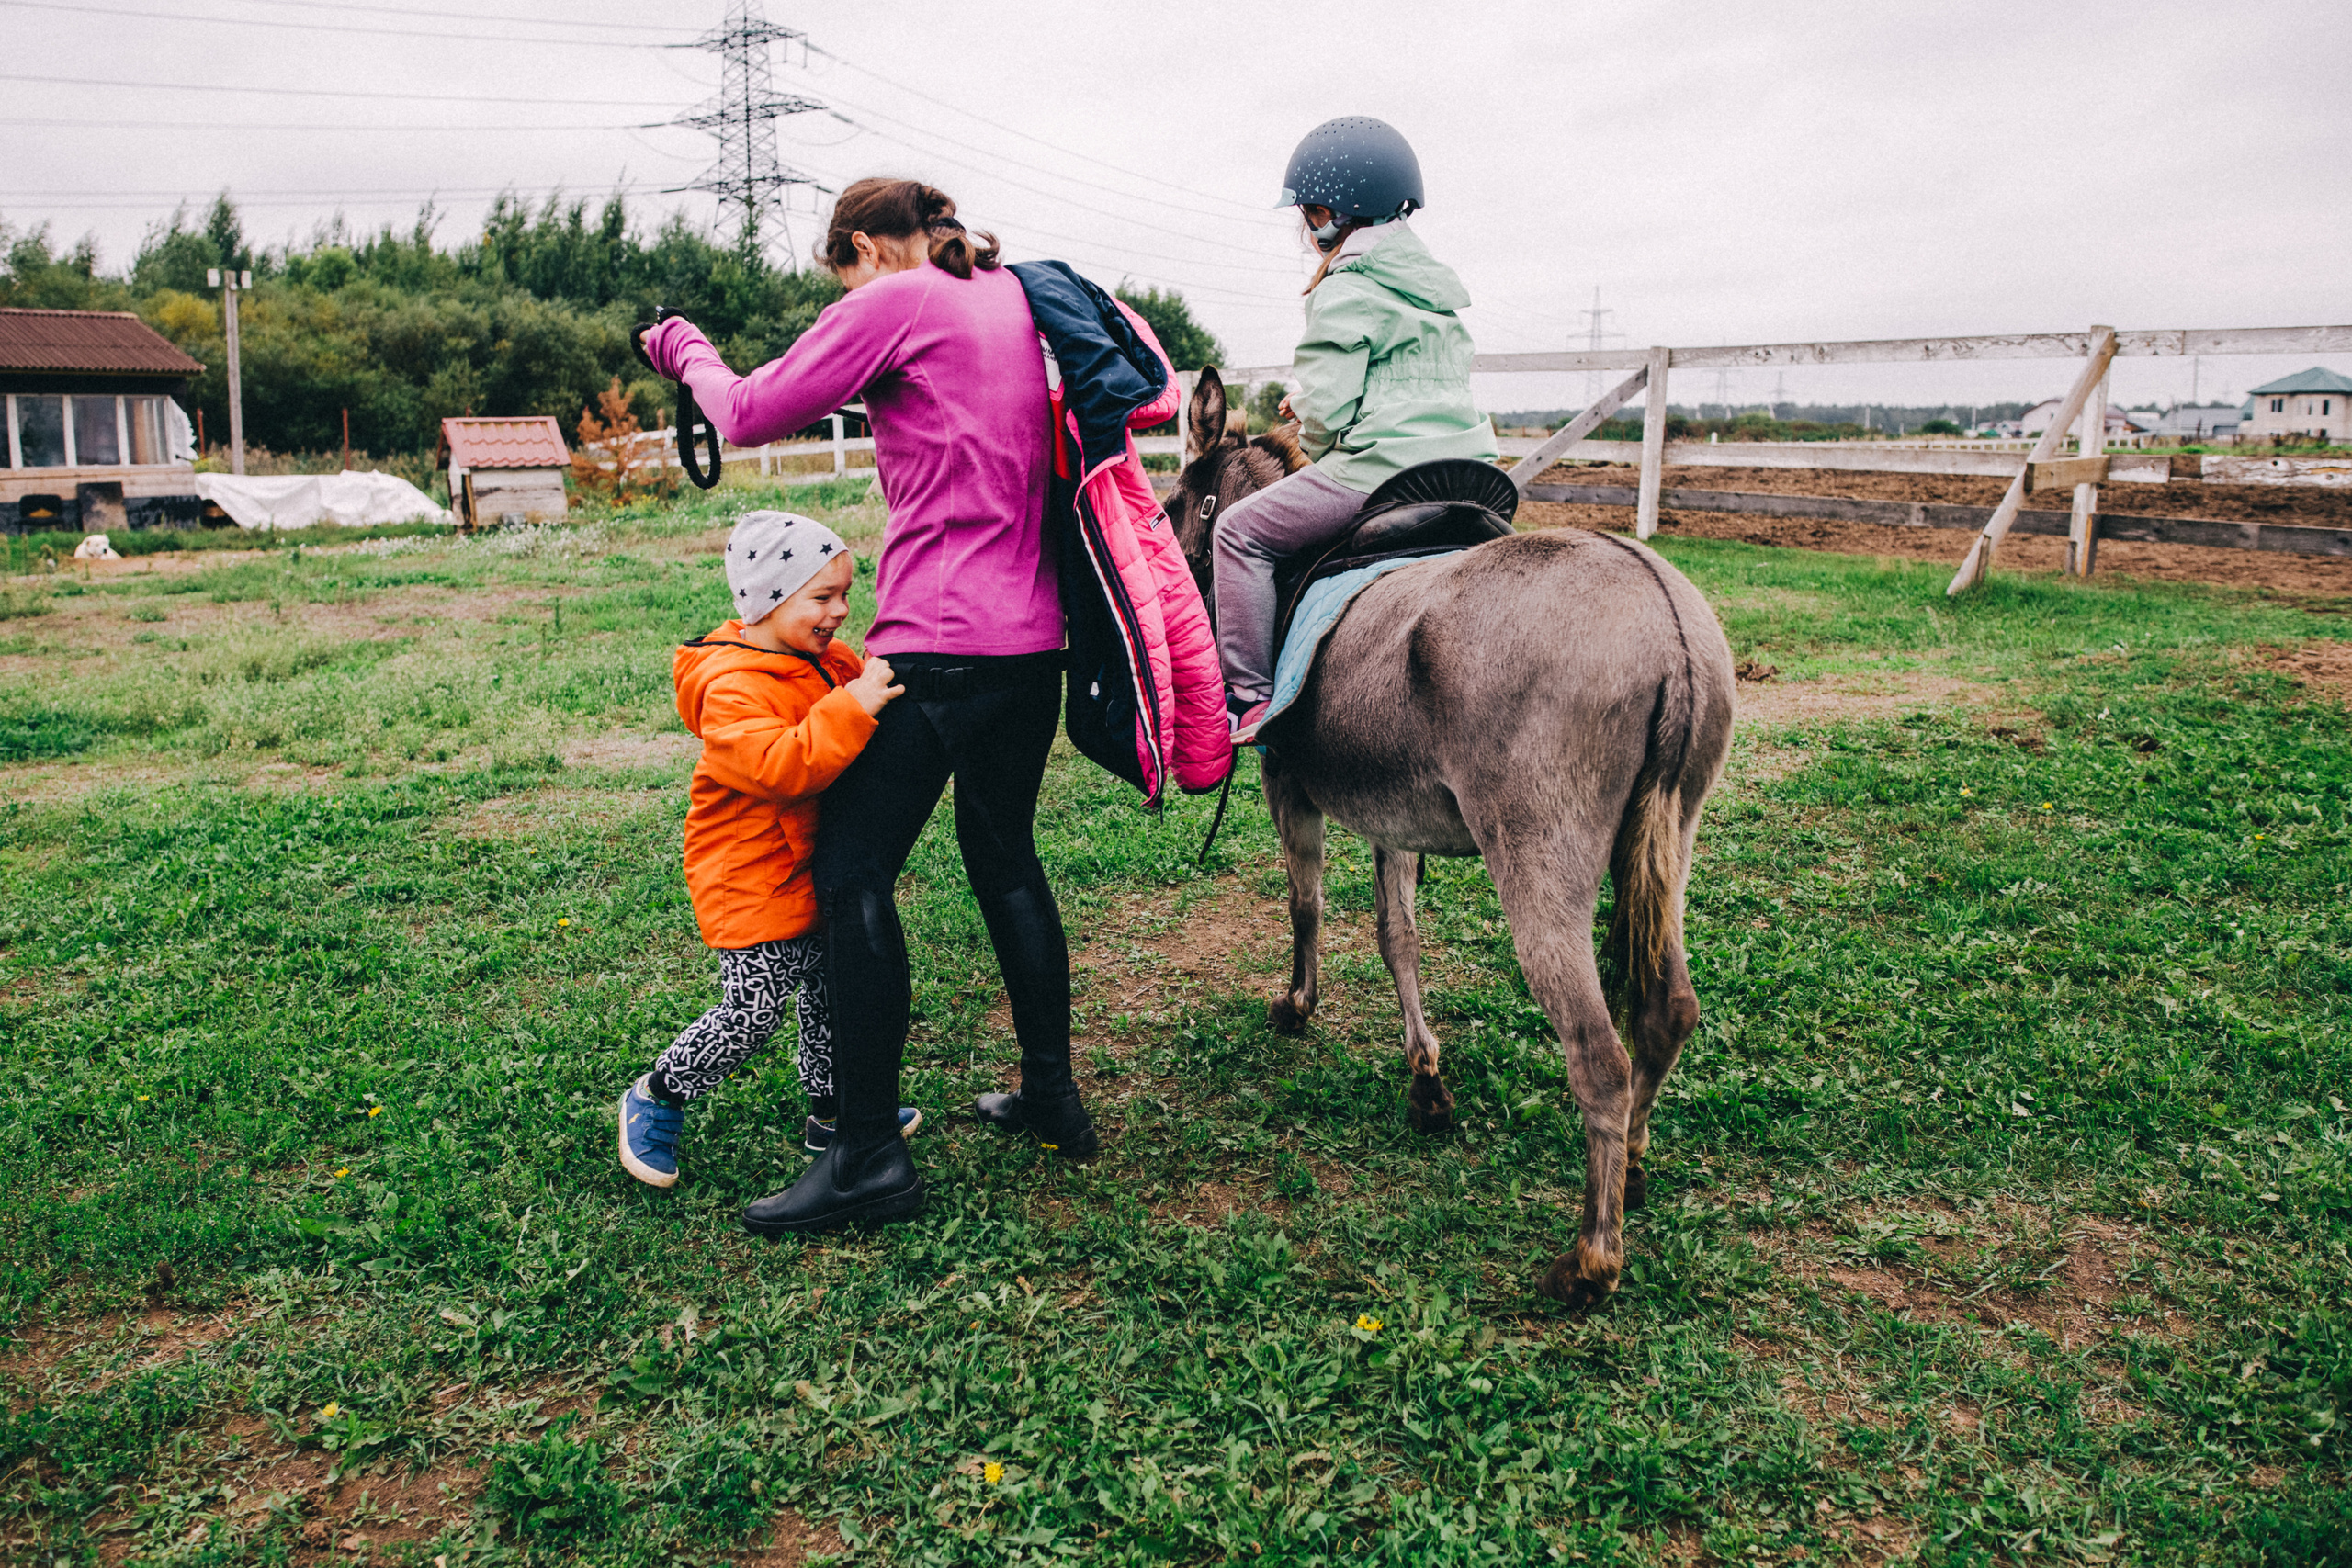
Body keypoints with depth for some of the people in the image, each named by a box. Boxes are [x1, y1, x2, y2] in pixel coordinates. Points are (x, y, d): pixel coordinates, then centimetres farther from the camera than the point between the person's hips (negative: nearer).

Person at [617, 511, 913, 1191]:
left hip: (813, 868, 9)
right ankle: (656, 1098, 17)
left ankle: (831, 1113, 31)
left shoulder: (829, 662, 4)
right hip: (754, 883, -9)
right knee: (752, 1013, -6)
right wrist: (851, 709, -44)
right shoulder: (732, 689, -25)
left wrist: (892, 689, 2)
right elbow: (781, 766, -39)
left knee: (831, 988, 15)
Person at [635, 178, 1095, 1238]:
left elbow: (751, 415, 0)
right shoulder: (1009, 299, 15)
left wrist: (687, 351, 17)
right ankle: (1051, 1098, 29)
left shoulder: (896, 301, -6)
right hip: (1035, 636, 9)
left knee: (851, 877, -3)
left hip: (941, 644, -8)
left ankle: (870, 1157, 0)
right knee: (1005, 858, 20)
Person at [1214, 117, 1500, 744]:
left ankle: (1249, 698, -5)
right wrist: (1311, 402, 27)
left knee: (1242, 530, 0)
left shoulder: (1345, 288, -8)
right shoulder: (1437, 282, 21)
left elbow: (1325, 407, -13)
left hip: (1382, 463, -9)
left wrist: (1314, 447, 10)